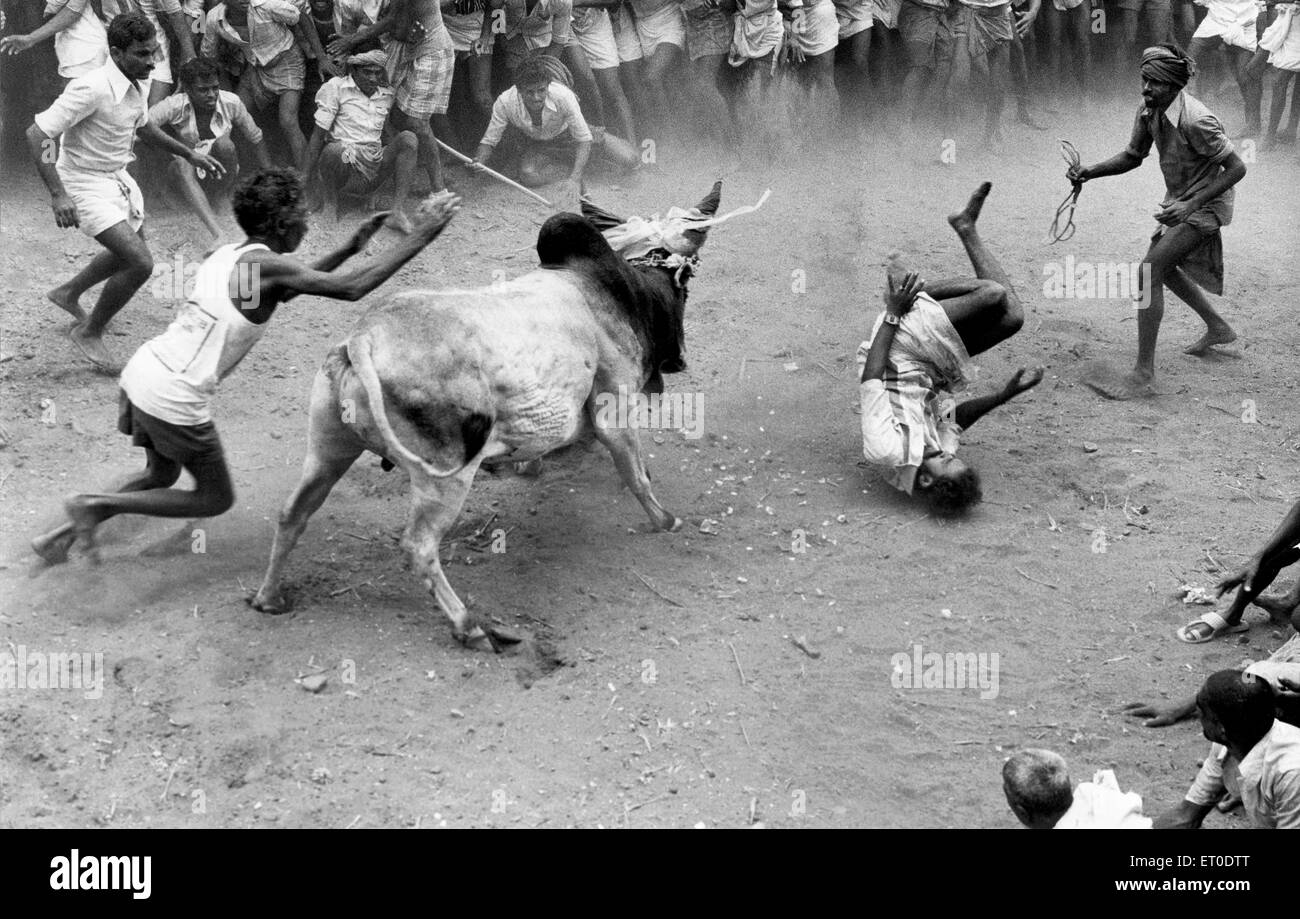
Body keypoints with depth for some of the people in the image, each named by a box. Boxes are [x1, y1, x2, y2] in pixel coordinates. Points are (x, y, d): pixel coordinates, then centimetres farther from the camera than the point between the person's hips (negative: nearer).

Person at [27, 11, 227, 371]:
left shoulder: (139, 85, -2)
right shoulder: (92, 88, -29)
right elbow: (37, 134, -29)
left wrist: (190, 153, 19)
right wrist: (58, 194, -34)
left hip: (119, 177, 9)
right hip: (87, 184, -9)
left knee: (132, 253, 26)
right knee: (140, 263, -17)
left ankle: (68, 293, 49)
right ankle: (89, 332, 4)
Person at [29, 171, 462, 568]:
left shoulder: (226, 255, 11)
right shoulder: (265, 265, -15)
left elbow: (286, 285, 29)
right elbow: (351, 288, -21)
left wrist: (350, 248, 25)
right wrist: (419, 238, -15)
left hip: (141, 371, 8)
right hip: (175, 401, -8)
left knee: (162, 477, 30)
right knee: (216, 499, 11)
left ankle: (60, 535, 28)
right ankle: (96, 504, 4)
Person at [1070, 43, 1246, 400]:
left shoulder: (1195, 121, -31)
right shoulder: (1149, 110, -6)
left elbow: (1237, 168, -26)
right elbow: (1132, 157, 8)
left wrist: (1190, 205, -32)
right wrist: (1089, 172, -9)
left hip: (1205, 205, -9)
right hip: (1179, 199, 9)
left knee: (1150, 270, -20)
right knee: (1165, 267, 25)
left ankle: (1143, 375, -21)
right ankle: (1218, 328, 48)